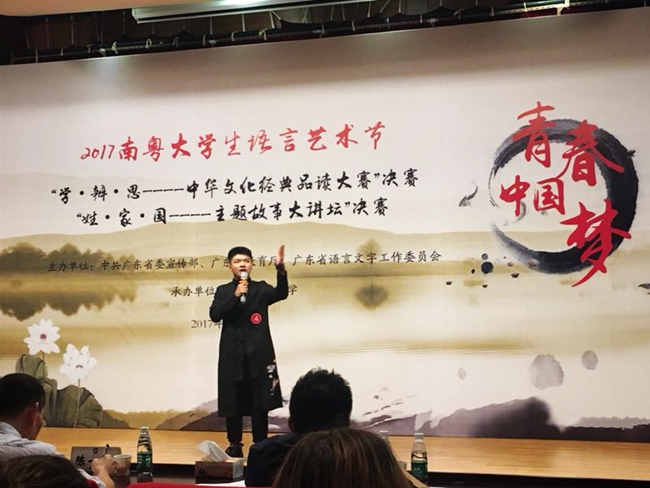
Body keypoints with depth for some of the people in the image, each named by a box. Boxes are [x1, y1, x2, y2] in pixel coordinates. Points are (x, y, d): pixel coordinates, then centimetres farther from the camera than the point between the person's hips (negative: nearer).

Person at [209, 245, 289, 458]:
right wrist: (235, 296, -18)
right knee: (233, 401, 4)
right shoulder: (223, 291, 8)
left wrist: (280, 268, -29)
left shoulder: (261, 288, 6)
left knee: (260, 402, 1)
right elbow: (215, 315, -6)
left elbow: (281, 293, -14)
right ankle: (235, 444, 16)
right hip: (233, 355, 1)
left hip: (258, 354, 0)